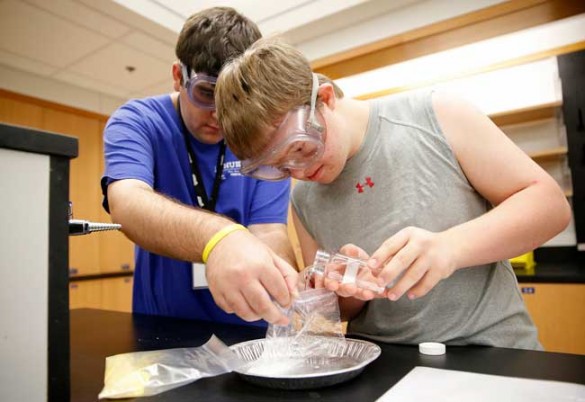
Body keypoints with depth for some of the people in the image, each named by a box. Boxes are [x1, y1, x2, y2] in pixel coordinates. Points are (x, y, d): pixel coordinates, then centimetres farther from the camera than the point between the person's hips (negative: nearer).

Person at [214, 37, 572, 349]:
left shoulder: (435, 115, -9)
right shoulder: (304, 203, 1)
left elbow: (550, 203, -7)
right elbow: (337, 311, 9)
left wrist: (451, 246, -23)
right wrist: (349, 292, -13)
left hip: (492, 351, -1)